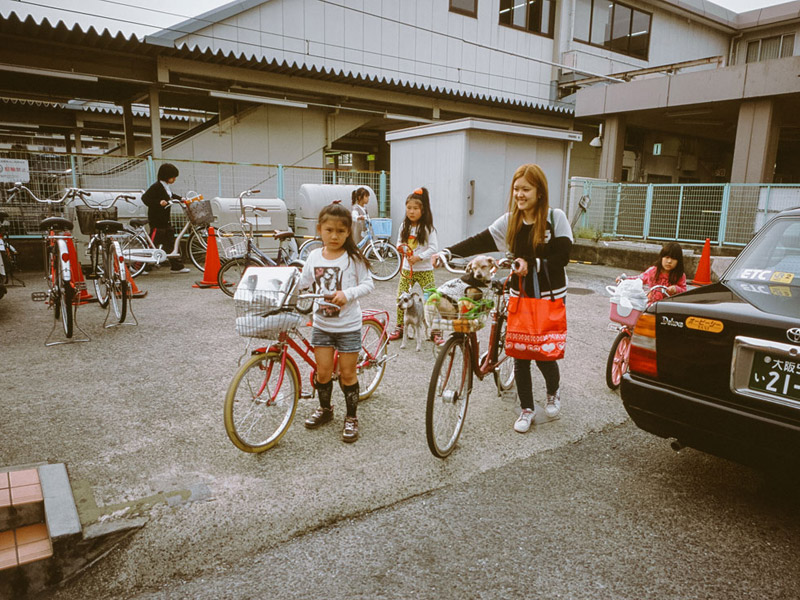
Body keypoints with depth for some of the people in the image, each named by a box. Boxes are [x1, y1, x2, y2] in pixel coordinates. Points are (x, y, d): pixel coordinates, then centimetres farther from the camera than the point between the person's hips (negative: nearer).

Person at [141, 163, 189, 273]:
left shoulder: (167, 187, 12)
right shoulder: (156, 187, -15)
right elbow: (145, 198, -22)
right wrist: (158, 202, -32)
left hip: (165, 221, 9)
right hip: (156, 222, -9)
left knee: (171, 243, 11)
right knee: (153, 244, -5)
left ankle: (176, 266, 17)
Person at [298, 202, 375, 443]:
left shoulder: (353, 258, -10)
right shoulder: (314, 256, 2)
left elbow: (368, 283, -10)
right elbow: (302, 282, 13)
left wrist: (347, 294, -24)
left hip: (348, 325, -3)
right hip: (321, 324, 3)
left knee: (347, 373, 5)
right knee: (323, 372, 8)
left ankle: (351, 417, 21)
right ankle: (325, 408, 33)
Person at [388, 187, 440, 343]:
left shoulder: (427, 228, -9)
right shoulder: (404, 226, 6)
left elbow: (434, 248, -12)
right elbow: (399, 242, 17)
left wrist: (418, 257, -21)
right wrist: (401, 247, -7)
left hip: (424, 270, -4)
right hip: (406, 269, 5)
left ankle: (436, 331, 5)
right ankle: (400, 328, 20)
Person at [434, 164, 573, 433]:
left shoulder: (555, 218, -8)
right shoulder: (510, 221, 0)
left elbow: (562, 257, -14)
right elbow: (480, 242, -8)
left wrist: (531, 264, -27)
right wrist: (447, 252, -21)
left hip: (550, 298, -3)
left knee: (544, 354, 1)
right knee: (520, 355, 5)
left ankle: (554, 392, 35)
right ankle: (526, 409, 23)